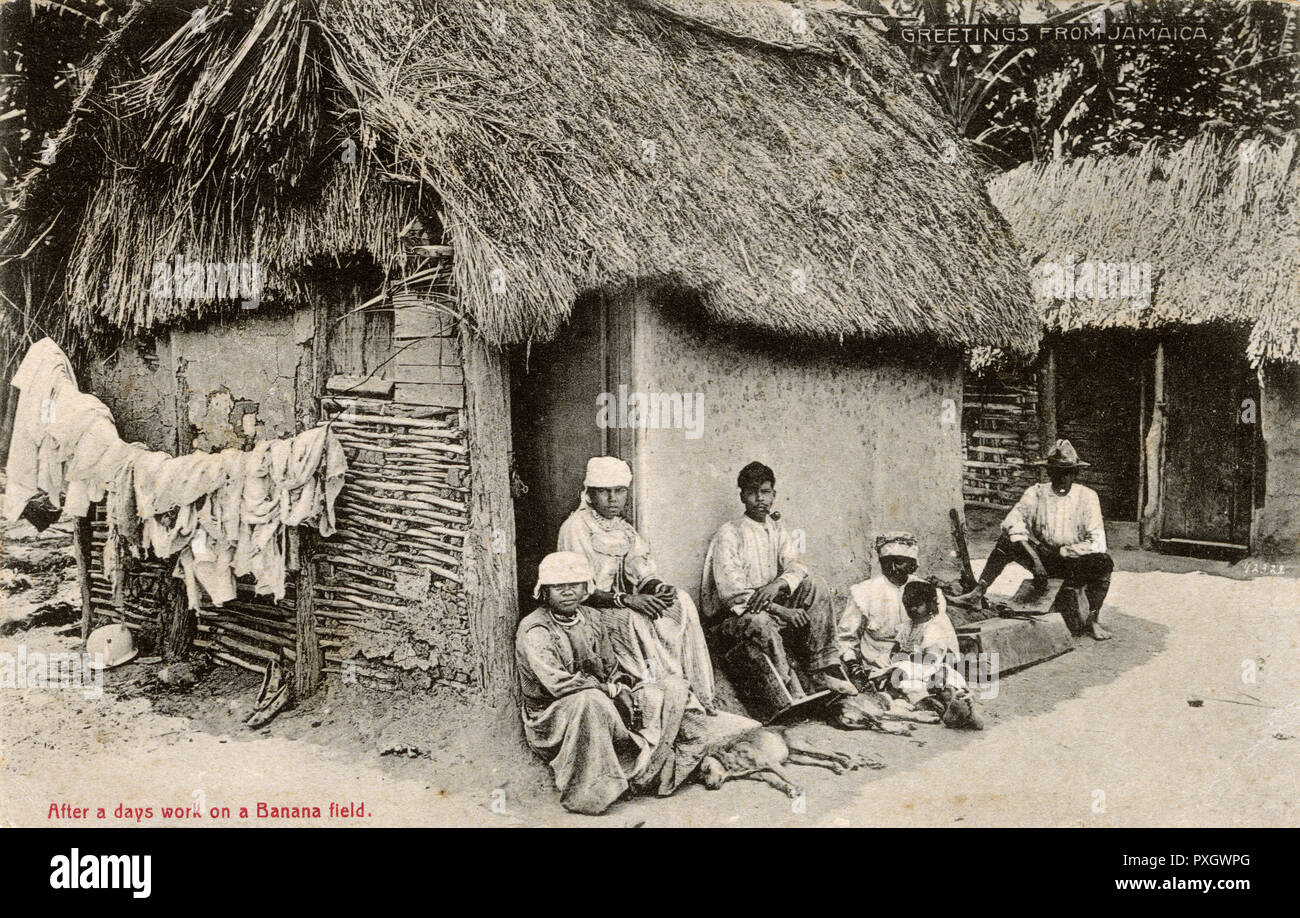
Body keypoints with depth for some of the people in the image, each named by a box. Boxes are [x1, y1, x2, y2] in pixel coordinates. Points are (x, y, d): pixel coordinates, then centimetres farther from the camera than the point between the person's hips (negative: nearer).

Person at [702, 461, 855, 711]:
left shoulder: (777, 531, 13)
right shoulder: (728, 535, -9)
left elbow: (797, 566, -2)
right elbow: (732, 594, -18)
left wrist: (778, 584, -26)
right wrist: (782, 611, -23)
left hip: (770, 610, 6)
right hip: (731, 618, -6)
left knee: (813, 587, -13)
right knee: (760, 623, -38)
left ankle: (822, 671, -15)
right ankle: (791, 697, -38)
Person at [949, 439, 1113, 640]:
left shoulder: (1087, 496, -5)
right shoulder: (1037, 493, -2)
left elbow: (1097, 543, -11)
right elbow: (1013, 520, -18)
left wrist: (1063, 552, -18)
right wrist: (1035, 562, -28)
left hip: (1074, 560, -1)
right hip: (1042, 555, 1)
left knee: (1104, 562, -31)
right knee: (1008, 539, -21)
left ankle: (1094, 619, -17)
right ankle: (979, 591, -23)